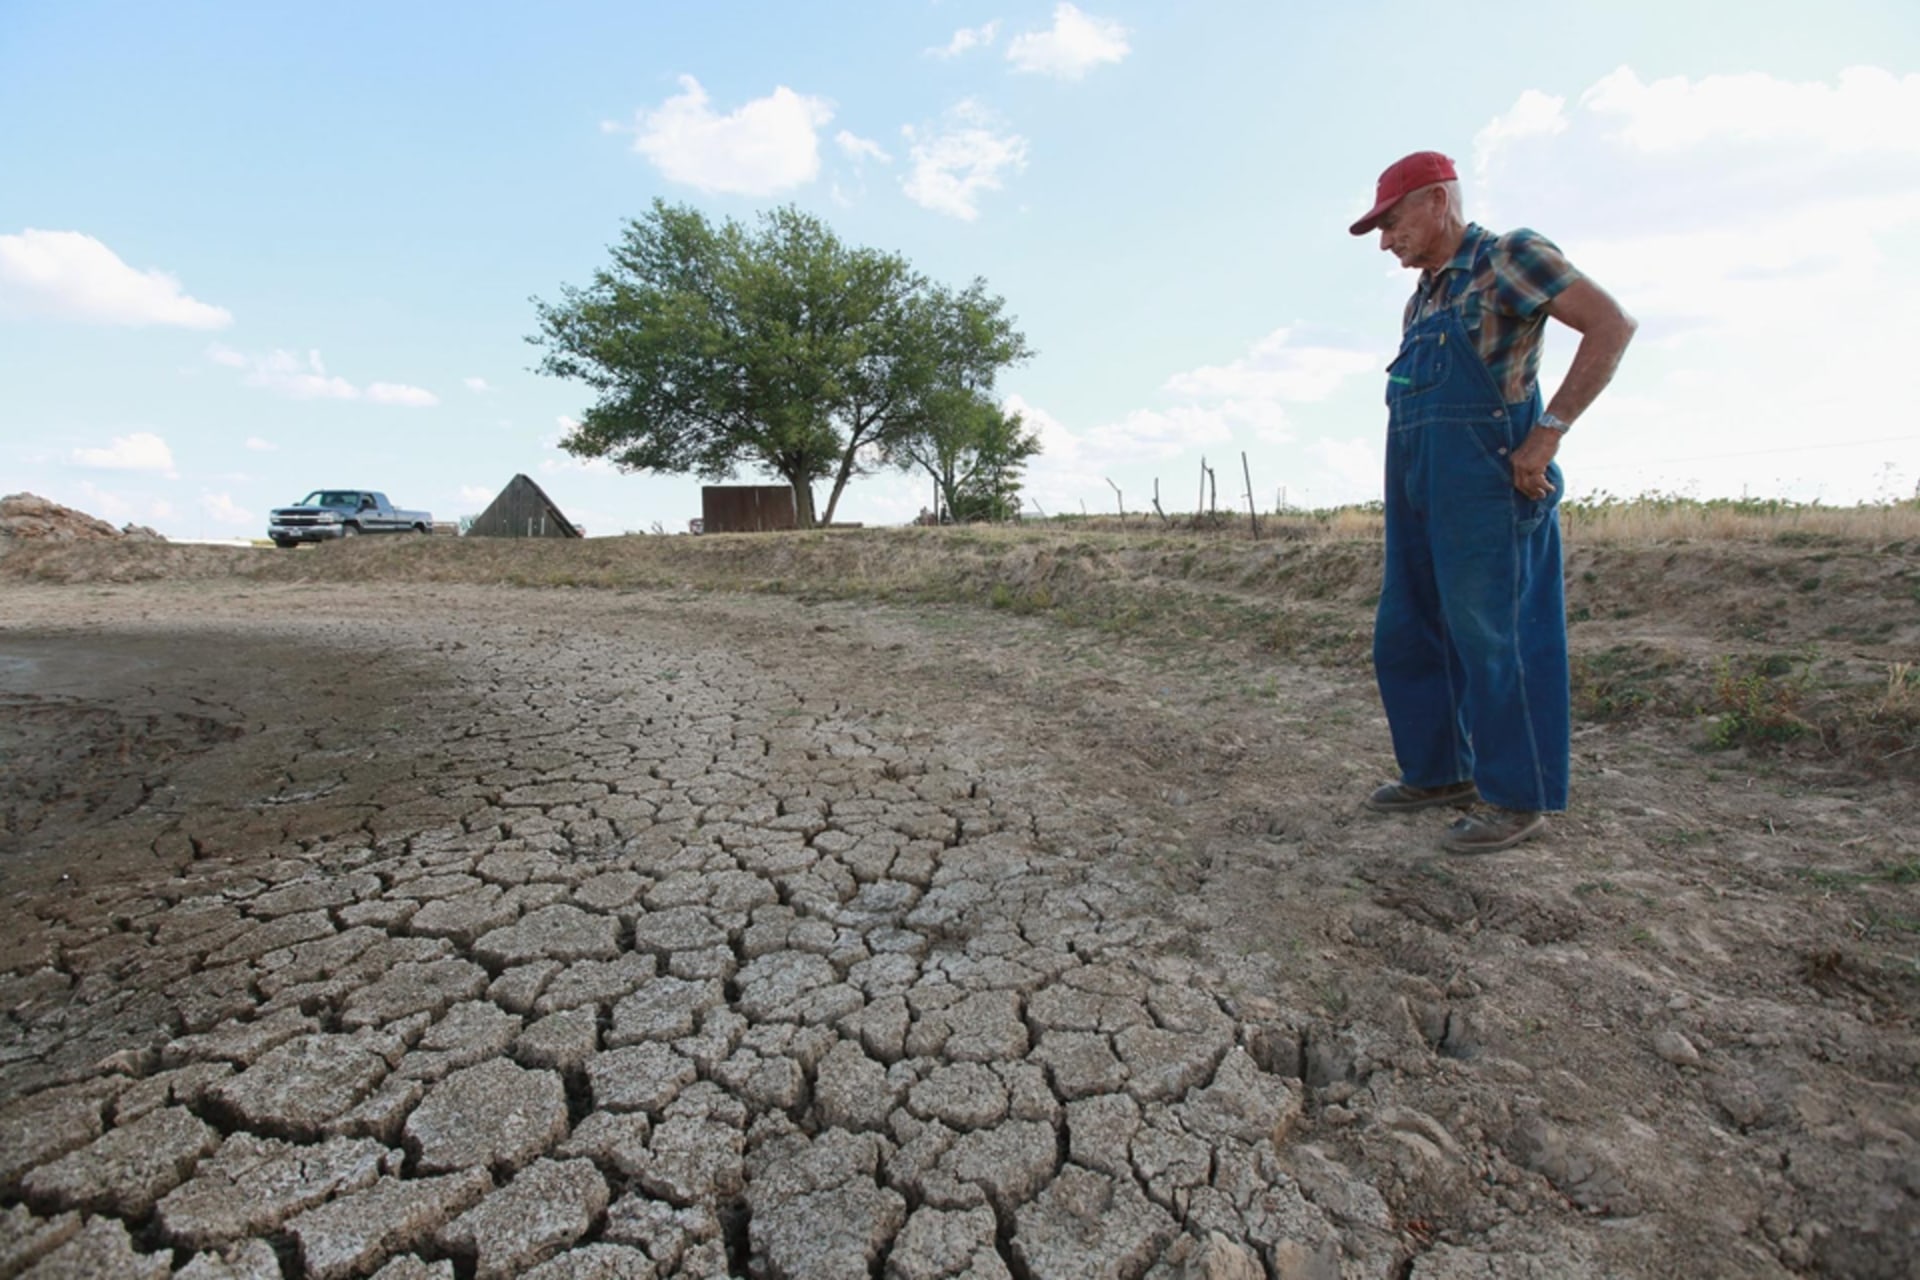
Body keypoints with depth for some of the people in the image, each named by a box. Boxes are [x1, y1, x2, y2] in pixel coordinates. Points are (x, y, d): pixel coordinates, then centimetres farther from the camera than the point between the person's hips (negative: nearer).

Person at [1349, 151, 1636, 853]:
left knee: (1491, 640, -5)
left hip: (1484, 490, -9)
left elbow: (1612, 325, -11)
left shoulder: (1509, 259, -4)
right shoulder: (1421, 299, 19)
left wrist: (1547, 432, -18)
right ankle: (1439, 773, 24)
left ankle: (1516, 798, 7)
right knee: (1405, 637, 11)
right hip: (1417, 497, 9)